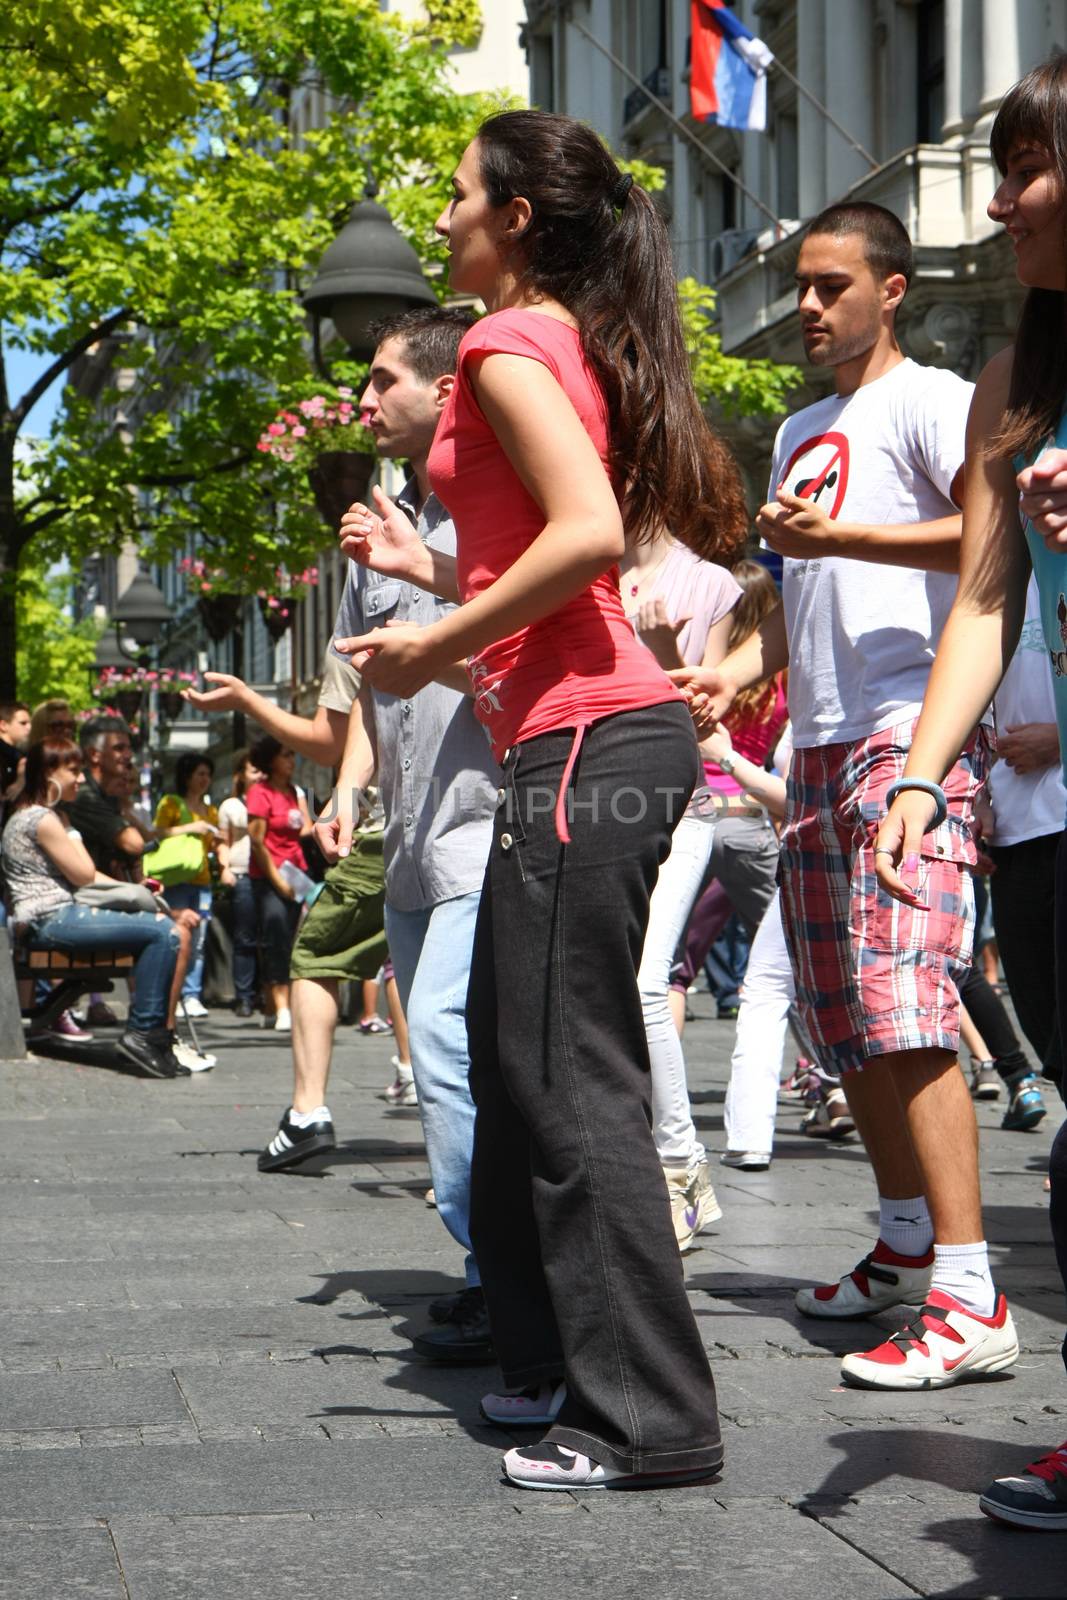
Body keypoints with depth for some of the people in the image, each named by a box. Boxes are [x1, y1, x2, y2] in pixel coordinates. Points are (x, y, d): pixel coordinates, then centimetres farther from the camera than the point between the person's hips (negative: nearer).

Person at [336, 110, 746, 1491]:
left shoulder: (510, 341, -8)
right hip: (592, 731, 10)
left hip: (585, 737, -10)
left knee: (573, 1081, -8)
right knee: (517, 1066, 16)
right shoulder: (577, 343, 20)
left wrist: (438, 646, -13)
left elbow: (589, 530, -22)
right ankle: (558, 1364, 25)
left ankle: (649, 1419, -4)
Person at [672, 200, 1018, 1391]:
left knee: (903, 1008, -18)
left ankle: (971, 1302, -20)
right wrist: (739, 665, 14)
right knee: (843, 1020, 11)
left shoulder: (928, 400, -3)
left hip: (911, 731, -9)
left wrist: (837, 535, -23)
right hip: (819, 745, 9)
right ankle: (906, 1245, 26)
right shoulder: (799, 432, 24)